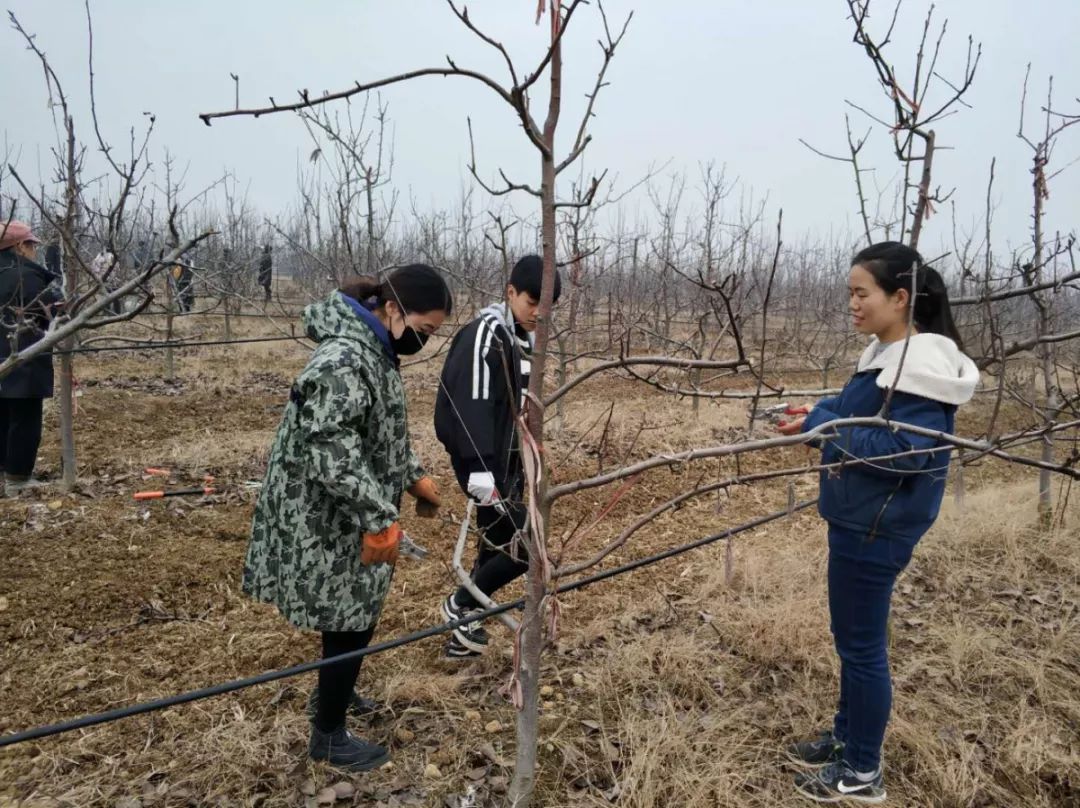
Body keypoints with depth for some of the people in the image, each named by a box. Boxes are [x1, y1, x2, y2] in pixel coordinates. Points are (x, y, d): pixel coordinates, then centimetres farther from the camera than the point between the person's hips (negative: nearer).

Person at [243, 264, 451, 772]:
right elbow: (332, 453, -30)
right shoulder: (344, 360, -27)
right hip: (332, 522, -10)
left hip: (352, 517, 10)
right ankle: (329, 736, 24)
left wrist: (414, 478, 14)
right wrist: (379, 518, -28)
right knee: (351, 622, 4)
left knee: (355, 615, 25)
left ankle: (332, 694, 48)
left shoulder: (375, 351, 7)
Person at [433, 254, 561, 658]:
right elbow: (472, 404, -26)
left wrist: (527, 462, 21)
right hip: (486, 464, -9)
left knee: (497, 546, 14)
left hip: (510, 460, 9)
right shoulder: (485, 334, -16)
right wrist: (479, 467, -34)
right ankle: (460, 605, 12)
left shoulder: (524, 339, 13)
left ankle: (463, 634, 29)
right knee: (525, 546, -10)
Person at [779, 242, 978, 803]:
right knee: (852, 636, 21)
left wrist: (825, 424, -23)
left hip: (877, 526, -10)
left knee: (861, 643, 4)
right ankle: (846, 737, 38)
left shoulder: (924, 365, -22)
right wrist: (818, 417, 0)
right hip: (862, 517, 10)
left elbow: (910, 452, -27)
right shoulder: (889, 353, 8)